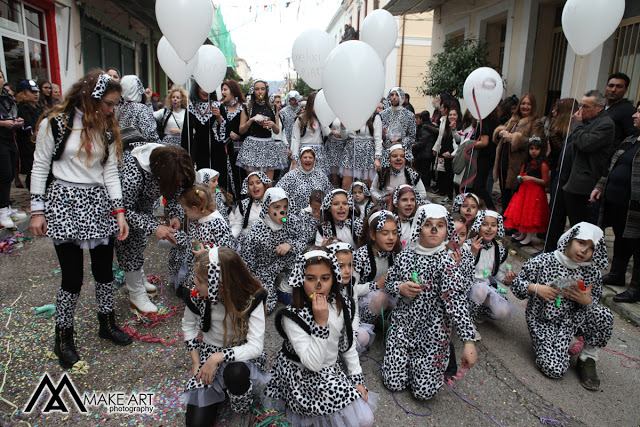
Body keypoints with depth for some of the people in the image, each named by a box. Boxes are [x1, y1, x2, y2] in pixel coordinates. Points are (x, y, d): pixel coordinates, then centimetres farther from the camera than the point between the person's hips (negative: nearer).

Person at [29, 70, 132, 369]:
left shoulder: (107, 129, 8)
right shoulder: (54, 124, -4)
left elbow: (110, 171, 6)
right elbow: (40, 168, 0)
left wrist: (119, 211, 0)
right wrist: (37, 210, -3)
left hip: (99, 204, 4)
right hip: (65, 205, -4)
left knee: (104, 271, 10)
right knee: (72, 278, -2)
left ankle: (107, 324, 31)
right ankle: (63, 337, 20)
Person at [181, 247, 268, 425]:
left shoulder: (252, 300, -25)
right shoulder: (198, 294, -15)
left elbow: (256, 347, -28)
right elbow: (188, 324, 4)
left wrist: (218, 357, -32)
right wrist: (196, 362, -2)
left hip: (241, 356, -3)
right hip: (208, 354, 3)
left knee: (235, 371, -39)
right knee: (196, 421, -12)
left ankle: (242, 407, -3)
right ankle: (218, 390, 20)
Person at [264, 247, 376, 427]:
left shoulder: (343, 306, -5)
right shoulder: (292, 317, -23)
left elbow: (348, 346, 7)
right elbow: (313, 363, -26)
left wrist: (358, 380, 3)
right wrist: (321, 322, -32)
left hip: (335, 369, 6)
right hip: (304, 377, -6)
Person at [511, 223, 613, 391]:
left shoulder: (592, 272, -2)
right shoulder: (542, 262, -12)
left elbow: (595, 302, 9)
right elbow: (516, 284, -4)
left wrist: (586, 301, -14)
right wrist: (536, 288, -22)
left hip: (574, 320, 3)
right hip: (544, 322, -3)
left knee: (604, 315, -27)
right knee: (555, 369, -22)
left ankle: (587, 359, -2)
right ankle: (565, 347, 16)